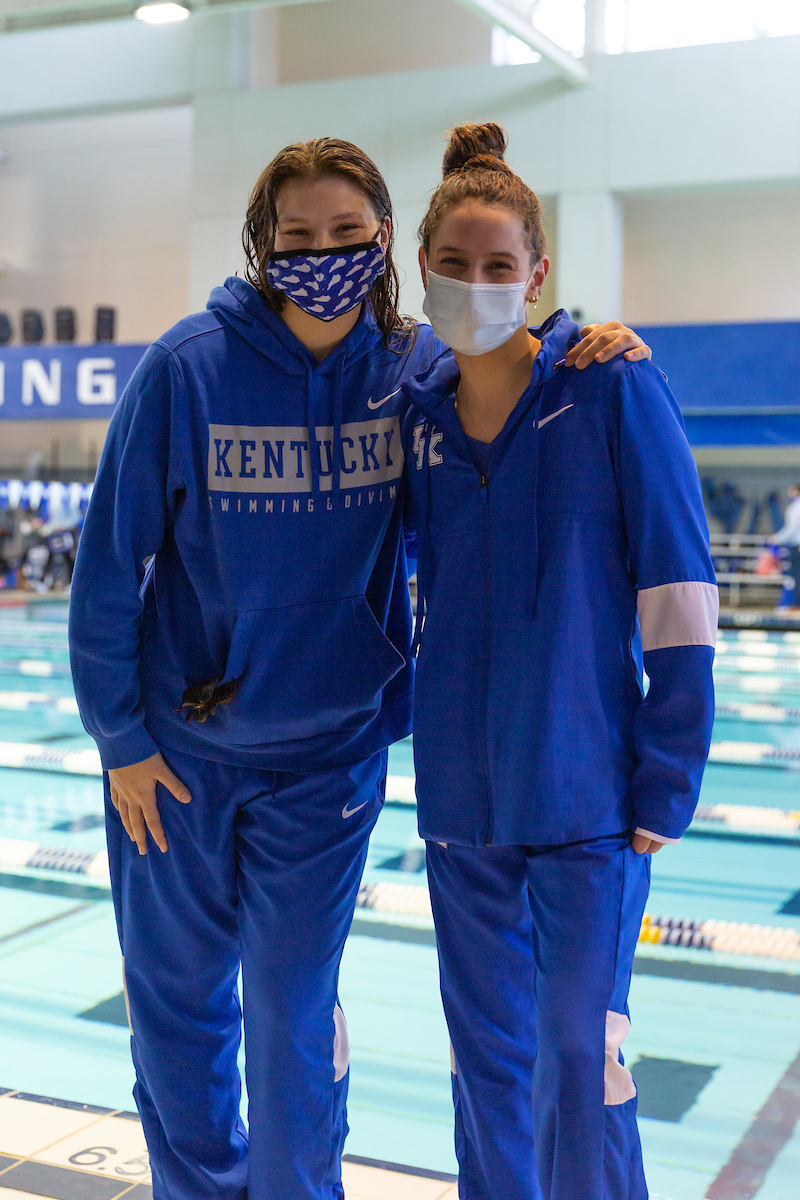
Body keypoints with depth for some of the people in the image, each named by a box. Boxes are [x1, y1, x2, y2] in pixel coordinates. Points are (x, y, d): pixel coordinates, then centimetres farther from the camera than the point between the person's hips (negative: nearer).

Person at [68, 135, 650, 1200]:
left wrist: (590, 346, -11)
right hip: (177, 750, 0)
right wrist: (119, 733, -6)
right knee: (174, 997, 15)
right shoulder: (190, 367, -14)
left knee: (295, 1011, 6)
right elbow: (111, 559, -8)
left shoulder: (418, 365, -7)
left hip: (331, 753, 0)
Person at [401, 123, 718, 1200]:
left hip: (583, 790, -4)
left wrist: (666, 786, -11)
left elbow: (679, 591, -9)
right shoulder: (418, 413, 6)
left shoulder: (613, 388, -8)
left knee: (579, 1059, 0)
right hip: (460, 794, 5)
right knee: (487, 1054, 15)